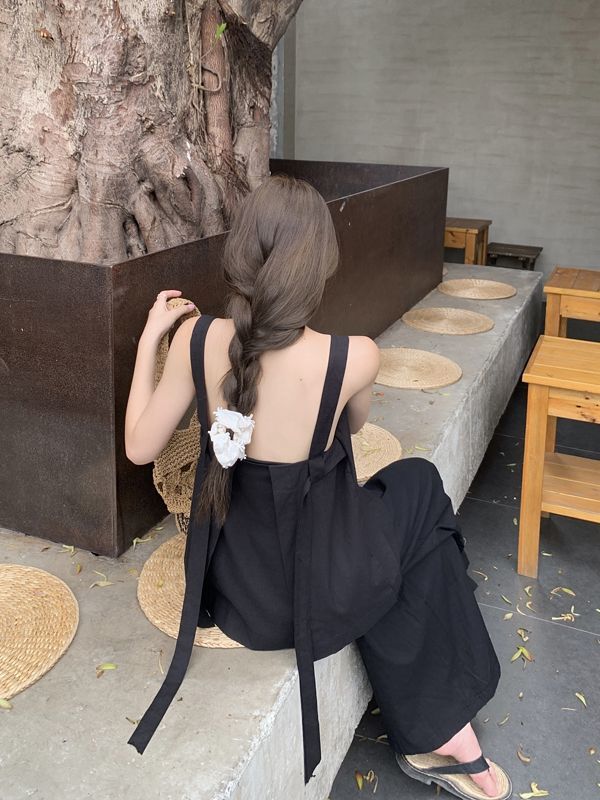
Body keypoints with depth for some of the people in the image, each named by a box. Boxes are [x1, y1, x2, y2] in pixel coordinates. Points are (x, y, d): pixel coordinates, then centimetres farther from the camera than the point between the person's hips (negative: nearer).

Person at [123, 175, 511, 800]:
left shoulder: (197, 339, -17)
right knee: (419, 485, 24)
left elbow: (139, 447, -3)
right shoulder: (354, 357, -25)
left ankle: (427, 736, 39)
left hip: (230, 585, 5)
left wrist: (150, 337, 3)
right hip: (316, 598, -4)